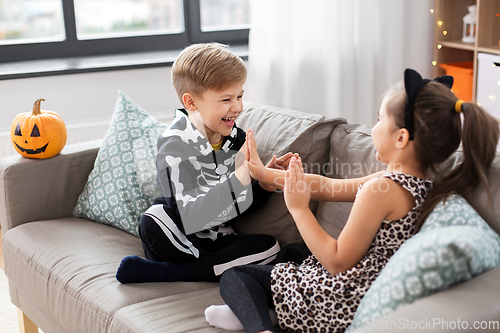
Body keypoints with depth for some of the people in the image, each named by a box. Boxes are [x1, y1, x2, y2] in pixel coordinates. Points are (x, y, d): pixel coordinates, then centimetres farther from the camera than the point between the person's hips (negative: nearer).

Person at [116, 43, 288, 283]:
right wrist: (240, 175, -34)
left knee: (269, 247, -21)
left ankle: (161, 271, -17)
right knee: (152, 224, -35)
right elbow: (190, 219, -31)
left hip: (216, 240, 7)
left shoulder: (237, 139, 0)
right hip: (180, 240, -6)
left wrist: (264, 184, -12)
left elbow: (241, 206, 9)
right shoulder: (175, 146, -18)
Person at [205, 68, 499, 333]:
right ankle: (255, 309, 23)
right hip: (366, 298, 10)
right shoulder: (423, 183, 2)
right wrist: (267, 174, 11)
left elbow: (337, 262, -21)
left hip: (339, 306, -10)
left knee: (234, 275, 1)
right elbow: (330, 188, 8)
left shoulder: (381, 190, -28)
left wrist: (299, 208, -15)